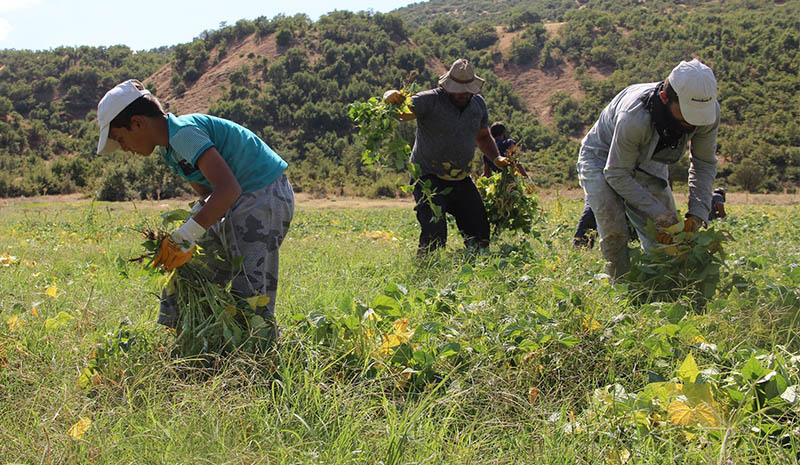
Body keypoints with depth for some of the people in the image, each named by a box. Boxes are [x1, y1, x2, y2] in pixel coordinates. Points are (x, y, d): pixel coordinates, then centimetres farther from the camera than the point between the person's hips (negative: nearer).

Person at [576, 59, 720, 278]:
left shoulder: (708, 111, -25)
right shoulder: (634, 117, -42)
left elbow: (704, 163, -8)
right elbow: (616, 174, -29)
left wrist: (697, 212, -19)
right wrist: (657, 211, -35)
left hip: (648, 165, 5)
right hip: (603, 160, -5)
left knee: (668, 237, -4)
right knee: (614, 231, -25)